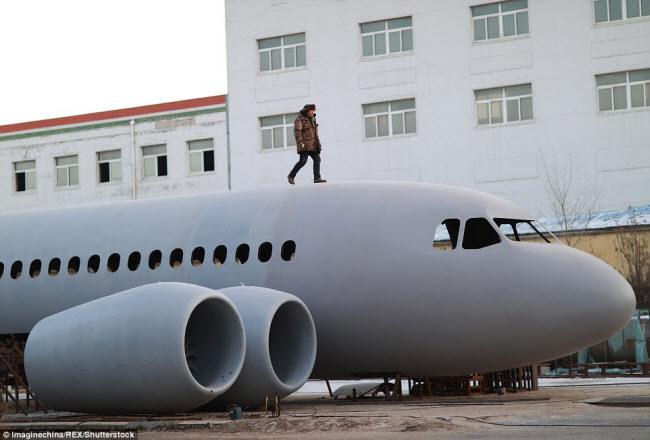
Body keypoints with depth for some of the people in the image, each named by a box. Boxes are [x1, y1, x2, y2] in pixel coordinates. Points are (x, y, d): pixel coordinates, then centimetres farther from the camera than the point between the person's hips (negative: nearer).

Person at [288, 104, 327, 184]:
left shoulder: (312, 120, 21)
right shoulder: (300, 119, -3)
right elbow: (297, 131, -14)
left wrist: (318, 143, 21)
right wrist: (300, 143, -24)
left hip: (313, 145, 8)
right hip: (304, 145, -8)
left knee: (317, 159, -6)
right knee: (303, 161, -14)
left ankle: (317, 178, -10)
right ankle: (291, 176, -1)